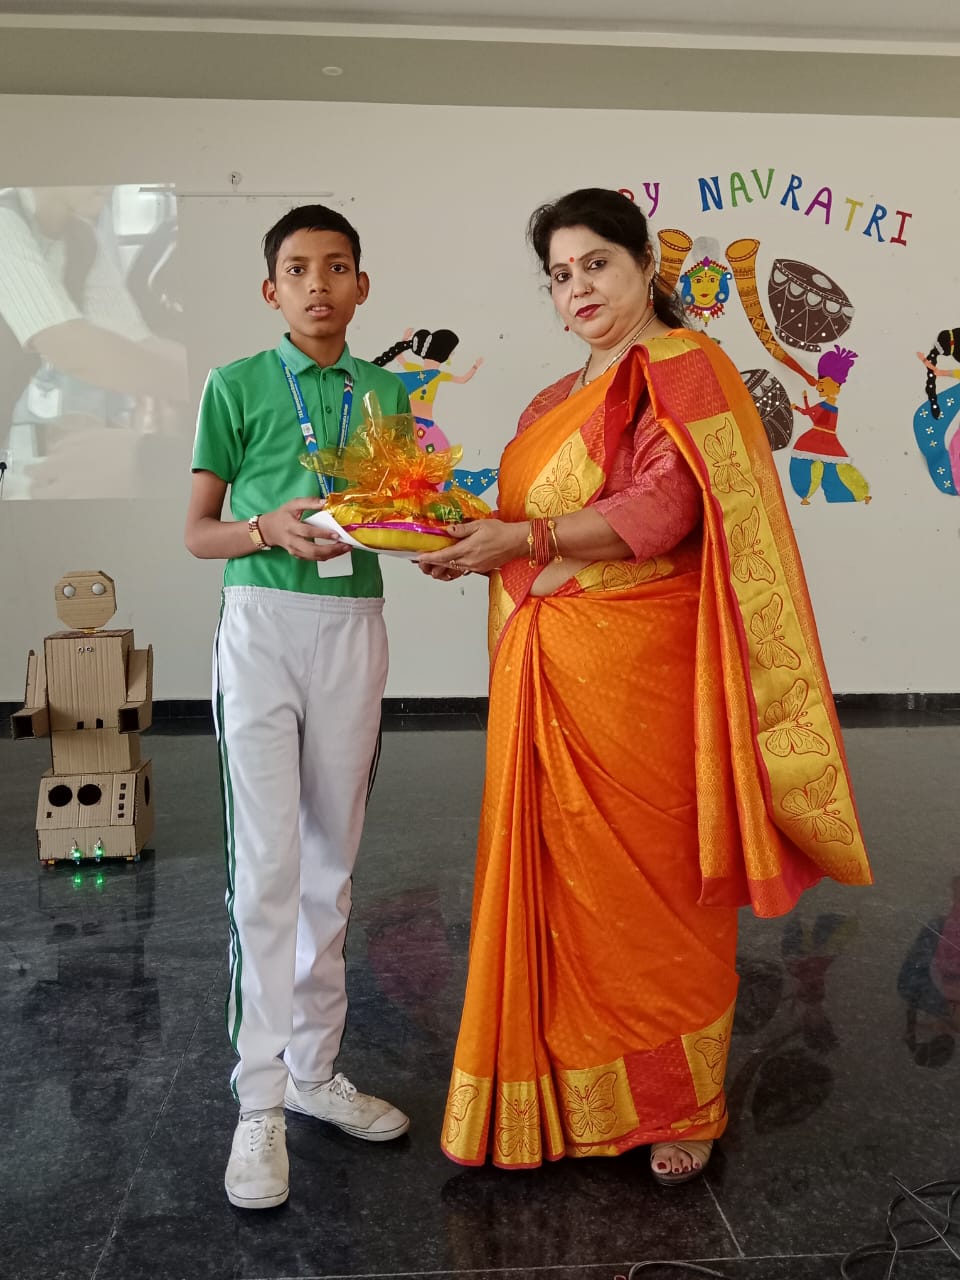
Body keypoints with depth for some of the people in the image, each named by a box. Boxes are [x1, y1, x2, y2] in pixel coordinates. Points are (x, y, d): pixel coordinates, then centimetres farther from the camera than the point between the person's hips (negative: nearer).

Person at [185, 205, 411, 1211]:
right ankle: (260, 1101, 4)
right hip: (263, 623, -3)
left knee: (331, 862, 9)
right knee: (265, 864, -6)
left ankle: (314, 1068, 23)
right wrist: (272, 529, -17)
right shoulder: (237, 386, 2)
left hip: (354, 627, 4)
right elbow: (197, 530, 2)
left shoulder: (387, 393, 11)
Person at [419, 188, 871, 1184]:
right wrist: (473, 540, 4)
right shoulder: (559, 401, 20)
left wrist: (521, 538, -21)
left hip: (638, 672, -7)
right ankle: (568, 1089, 24)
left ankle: (679, 1104, 21)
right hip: (549, 673, 7)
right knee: (564, 878, 9)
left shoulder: (683, 366, -4)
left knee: (650, 878, 3)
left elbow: (661, 511, -16)